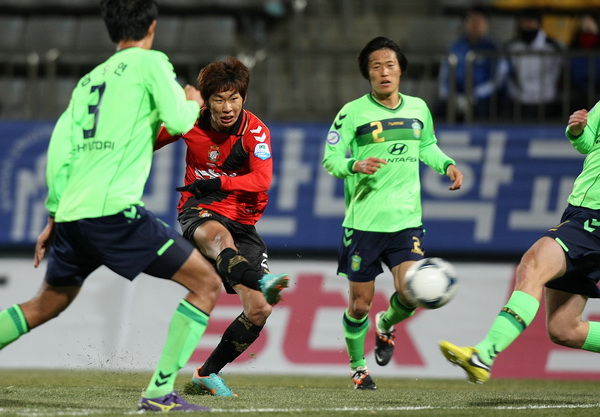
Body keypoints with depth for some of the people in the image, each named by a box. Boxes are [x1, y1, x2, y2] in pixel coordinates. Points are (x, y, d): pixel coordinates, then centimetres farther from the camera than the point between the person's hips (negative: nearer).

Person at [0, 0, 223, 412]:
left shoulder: (89, 79, 21)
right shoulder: (150, 61, 2)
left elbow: (60, 148, 15)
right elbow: (178, 121, -6)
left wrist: (55, 218, 21)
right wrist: (192, 103, 17)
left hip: (71, 212, 7)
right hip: (114, 209, -7)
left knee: (47, 304, 26)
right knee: (207, 284, -1)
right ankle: (160, 391, -8)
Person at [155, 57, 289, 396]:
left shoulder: (255, 131, -9)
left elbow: (262, 180, -23)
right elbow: (148, 143, 16)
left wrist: (218, 183, -34)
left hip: (242, 221, 2)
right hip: (198, 212, -1)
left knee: (259, 312, -9)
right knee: (219, 234, -42)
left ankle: (209, 373, 8)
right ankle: (260, 283, -72)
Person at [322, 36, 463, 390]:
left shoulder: (418, 108, 9)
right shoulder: (353, 113, -3)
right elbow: (330, 158, -4)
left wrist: (447, 164, 7)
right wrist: (355, 165, -23)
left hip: (407, 220, 2)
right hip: (364, 222, -2)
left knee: (410, 293, -16)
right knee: (360, 304, 2)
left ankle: (387, 325, 20)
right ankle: (358, 367, 27)